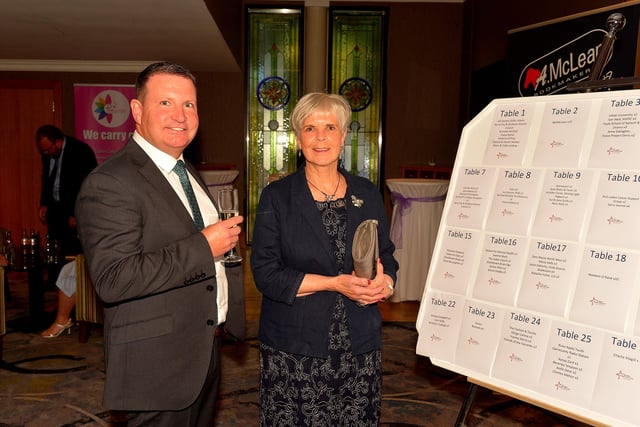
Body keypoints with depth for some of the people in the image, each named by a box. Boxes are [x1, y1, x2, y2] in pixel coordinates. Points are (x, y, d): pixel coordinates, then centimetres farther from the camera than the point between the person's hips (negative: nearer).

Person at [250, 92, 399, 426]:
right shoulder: (277, 197, -2)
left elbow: (388, 258, 12)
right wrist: (334, 283, -16)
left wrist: (383, 283, -11)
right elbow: (265, 273, -8)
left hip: (360, 347, 3)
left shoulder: (367, 194, 8)